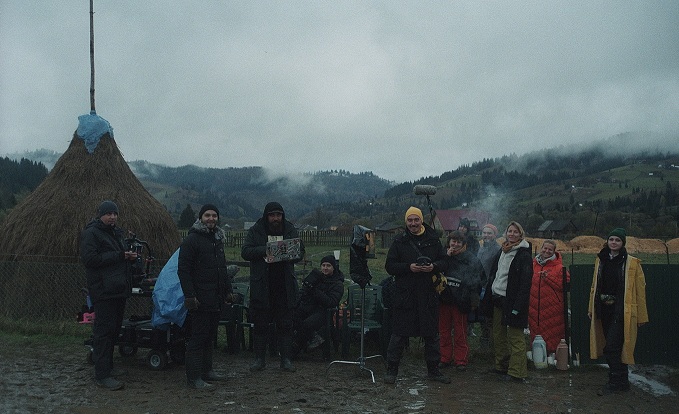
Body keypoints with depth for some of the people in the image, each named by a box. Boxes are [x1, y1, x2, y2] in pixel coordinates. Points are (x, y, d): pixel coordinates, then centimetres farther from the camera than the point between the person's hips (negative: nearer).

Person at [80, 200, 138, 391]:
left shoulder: (116, 233, 19)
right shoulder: (91, 233, -9)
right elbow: (89, 259, -20)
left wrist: (130, 257, 4)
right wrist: (119, 256, -20)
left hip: (119, 289, 9)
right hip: (103, 291, -9)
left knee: (114, 329, 15)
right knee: (104, 330, -9)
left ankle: (107, 366, 28)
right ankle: (102, 375, -6)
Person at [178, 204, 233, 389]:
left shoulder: (217, 239, 16)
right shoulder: (191, 240, -10)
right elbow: (183, 270, -14)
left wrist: (228, 290, 19)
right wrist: (189, 295, -20)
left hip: (216, 298, 8)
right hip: (200, 300, -8)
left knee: (210, 336, 14)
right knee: (197, 337, -6)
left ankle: (206, 370, 25)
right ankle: (193, 378, -1)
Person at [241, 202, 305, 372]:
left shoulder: (290, 230, 7)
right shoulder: (255, 231, 1)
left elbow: (300, 252, 8)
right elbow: (245, 251, -8)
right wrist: (265, 250, -22)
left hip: (285, 285, 1)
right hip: (261, 285, -1)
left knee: (285, 324, 5)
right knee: (260, 323, 6)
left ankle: (286, 359, 13)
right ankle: (259, 358, 17)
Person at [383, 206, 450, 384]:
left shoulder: (433, 240, 7)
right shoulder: (399, 241, 1)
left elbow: (444, 262, 10)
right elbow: (389, 266, -2)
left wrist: (433, 266, -11)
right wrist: (409, 267, -16)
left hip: (429, 295, 3)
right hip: (404, 294, -2)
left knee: (432, 334, 10)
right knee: (399, 334, 1)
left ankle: (433, 370, 24)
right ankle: (391, 370, 12)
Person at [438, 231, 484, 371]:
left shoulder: (471, 260, -2)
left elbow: (475, 282, -4)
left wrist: (474, 301, -9)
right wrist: (445, 257, -10)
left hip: (459, 300, -3)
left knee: (460, 332, 4)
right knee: (444, 330, 10)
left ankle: (461, 360, 13)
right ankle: (445, 358, 20)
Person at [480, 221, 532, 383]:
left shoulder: (524, 254, -11)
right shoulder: (502, 251, 13)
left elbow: (525, 282, -16)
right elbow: (493, 274, 20)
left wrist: (517, 306, -21)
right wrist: (488, 294, 13)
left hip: (512, 301, -8)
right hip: (498, 299, 8)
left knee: (515, 337, -5)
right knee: (498, 335, 15)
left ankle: (517, 372, 0)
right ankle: (502, 366, 26)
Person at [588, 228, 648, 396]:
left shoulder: (632, 263, -5)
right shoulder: (601, 260, 10)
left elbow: (640, 290, -5)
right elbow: (595, 286, 14)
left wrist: (641, 316, -6)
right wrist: (592, 308, 11)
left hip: (621, 311, -5)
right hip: (604, 309, 6)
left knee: (611, 347, -10)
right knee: (612, 346, 12)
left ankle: (616, 383, 2)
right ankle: (621, 381, 24)